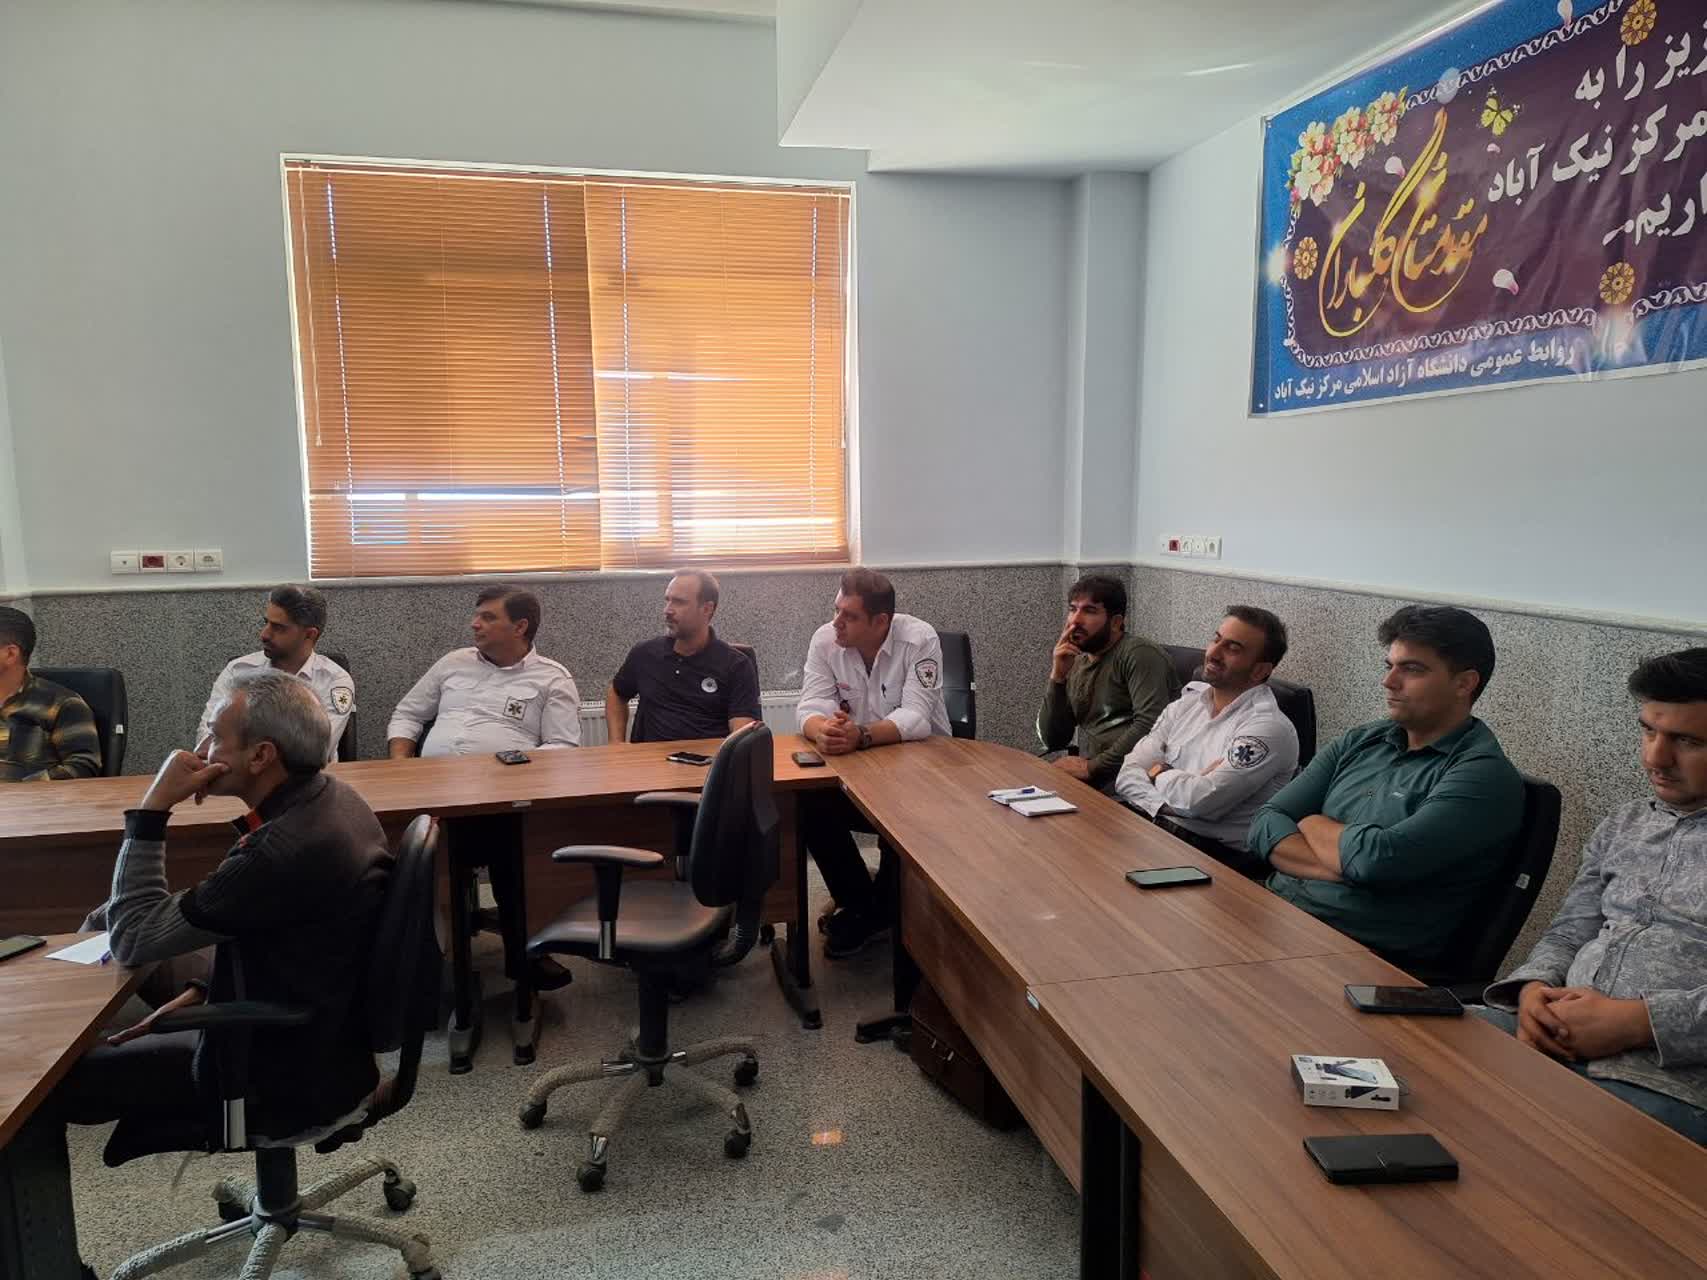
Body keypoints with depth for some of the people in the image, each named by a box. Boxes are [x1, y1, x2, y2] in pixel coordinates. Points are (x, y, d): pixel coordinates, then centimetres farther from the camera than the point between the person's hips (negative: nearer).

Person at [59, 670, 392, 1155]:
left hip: (290, 1080, -9)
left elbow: (131, 937, -19)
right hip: (325, 1037, 9)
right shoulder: (333, 797, -3)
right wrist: (200, 993, 6)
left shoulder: (286, 850, -32)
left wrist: (152, 807, -19)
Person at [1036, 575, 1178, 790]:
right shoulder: (1075, 664, 17)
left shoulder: (1137, 654, -6)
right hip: (1095, 775, 6)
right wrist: (1057, 677, 0)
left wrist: (1092, 766, -20)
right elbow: (1052, 741, 11)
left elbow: (1150, 724, -20)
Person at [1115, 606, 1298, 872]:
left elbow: (1200, 800, -20)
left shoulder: (1269, 728, -11)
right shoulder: (1185, 705, 12)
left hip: (1218, 850, -6)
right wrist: (1166, 807, -15)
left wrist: (1159, 774, 0)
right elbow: (1128, 775, 4)